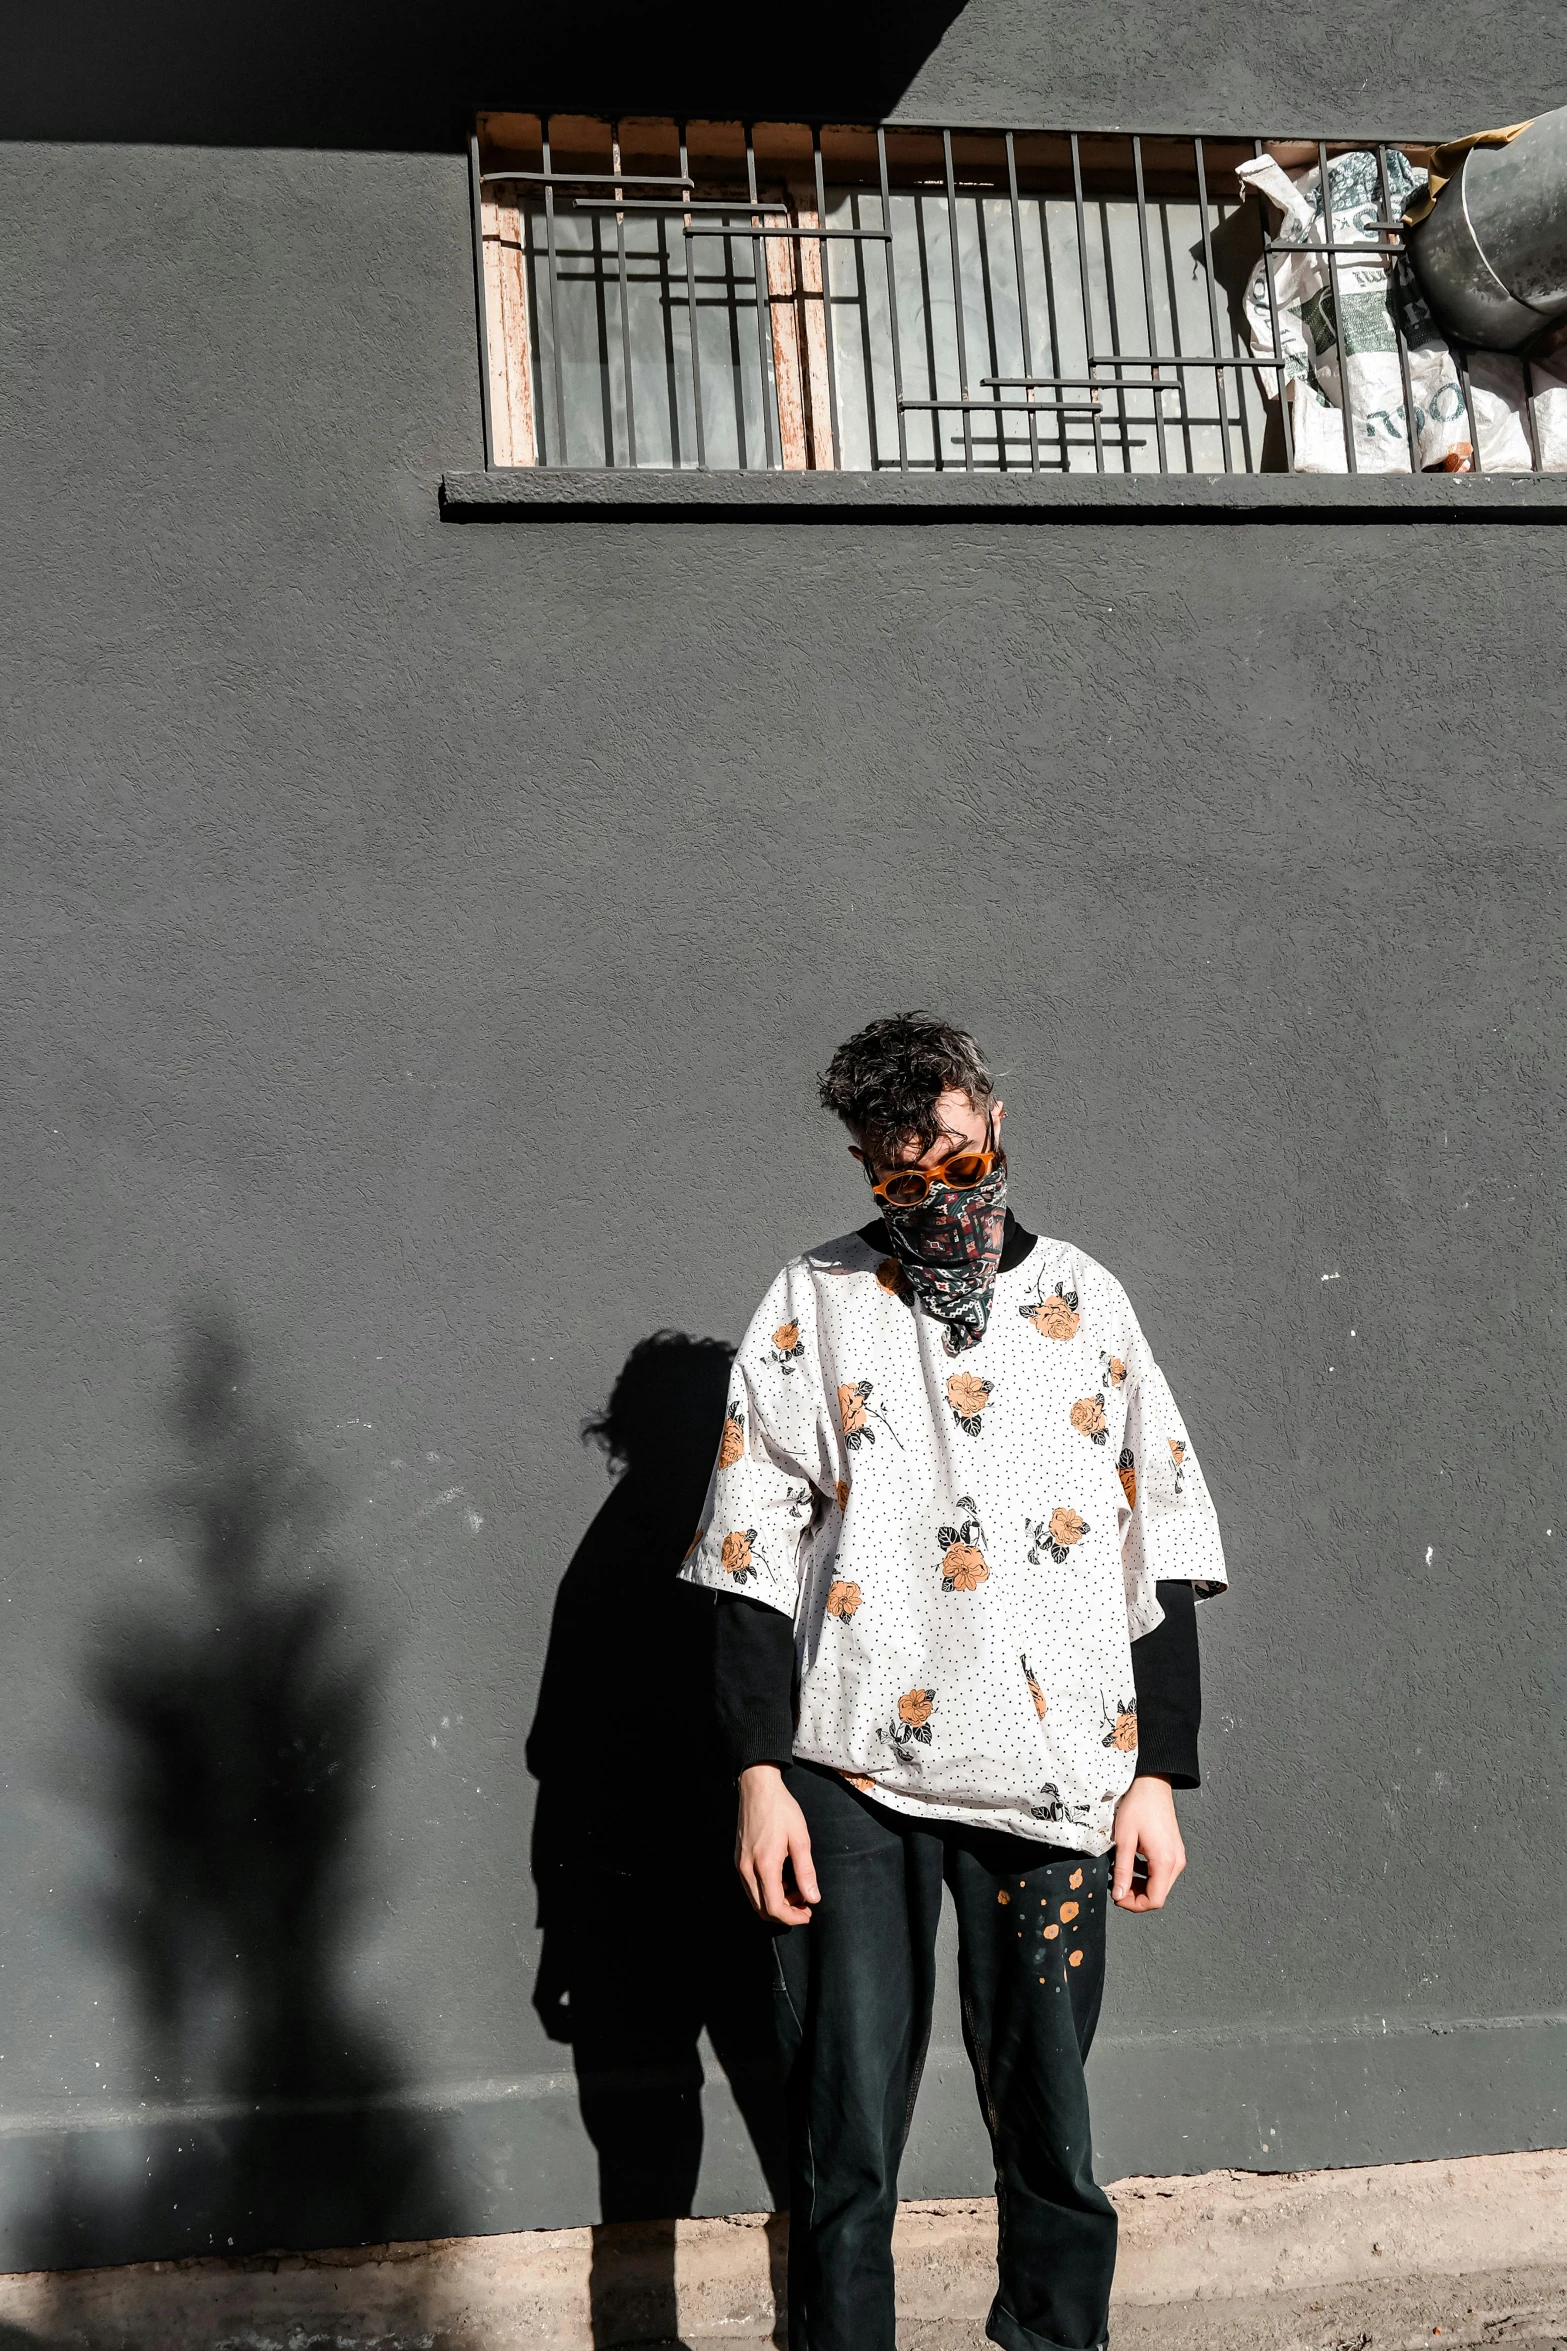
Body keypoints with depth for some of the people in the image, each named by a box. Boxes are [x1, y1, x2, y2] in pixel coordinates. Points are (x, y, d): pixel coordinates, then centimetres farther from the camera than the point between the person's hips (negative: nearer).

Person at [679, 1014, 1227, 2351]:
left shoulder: (1086, 1304, 10)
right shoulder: (814, 1307, 6)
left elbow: (1162, 1548, 10)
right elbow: (753, 1552, 3)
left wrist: (1159, 1775, 4)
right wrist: (759, 1776, -4)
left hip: (1054, 1780, 1)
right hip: (852, 1771, -1)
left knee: (1050, 2132, 7)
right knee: (845, 2143, 1)